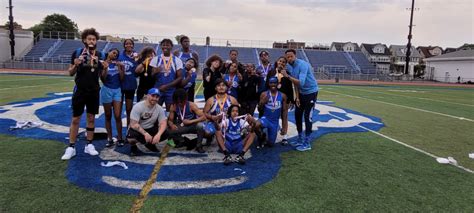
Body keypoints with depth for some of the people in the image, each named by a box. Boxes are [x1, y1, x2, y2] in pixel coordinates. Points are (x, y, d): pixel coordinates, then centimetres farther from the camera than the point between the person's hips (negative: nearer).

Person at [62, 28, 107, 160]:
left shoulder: (101, 55, 4)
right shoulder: (77, 53, -4)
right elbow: (70, 73, 0)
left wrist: (105, 68, -11)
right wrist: (75, 65, -20)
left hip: (94, 91, 3)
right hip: (80, 91, -2)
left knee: (91, 118, 9)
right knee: (75, 119, 2)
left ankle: (89, 145, 20)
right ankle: (71, 147, 11)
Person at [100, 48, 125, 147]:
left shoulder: (119, 64, 6)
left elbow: (122, 78, -1)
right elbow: (103, 79, -5)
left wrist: (119, 67, -7)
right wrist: (105, 67, -12)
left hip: (117, 90, 0)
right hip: (107, 90, 0)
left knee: (117, 116, -6)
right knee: (108, 116, 6)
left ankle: (119, 138, 4)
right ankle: (109, 139, 13)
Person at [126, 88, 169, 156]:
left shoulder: (160, 109, -9)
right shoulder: (138, 107, -20)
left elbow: (163, 123, -15)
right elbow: (133, 124, -24)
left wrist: (158, 134, -34)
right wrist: (145, 134, -35)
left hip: (150, 129, 4)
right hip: (137, 129, -4)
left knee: (165, 134, -20)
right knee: (131, 138, -37)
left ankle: (151, 144, 10)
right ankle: (133, 146, 3)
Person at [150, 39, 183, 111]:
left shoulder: (177, 60, 2)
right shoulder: (156, 59, 5)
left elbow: (180, 78, -2)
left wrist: (167, 86, -14)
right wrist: (155, 72, -19)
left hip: (171, 91, 0)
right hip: (158, 90, 1)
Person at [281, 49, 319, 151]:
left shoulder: (303, 65, -25)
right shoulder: (289, 66, -1)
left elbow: (301, 82, -35)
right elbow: (295, 82, 4)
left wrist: (287, 76, -39)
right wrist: (297, 97, 1)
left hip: (311, 92, -8)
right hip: (301, 93, 8)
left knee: (307, 117, -7)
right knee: (297, 115, 11)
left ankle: (307, 144, 2)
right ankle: (300, 140, 26)